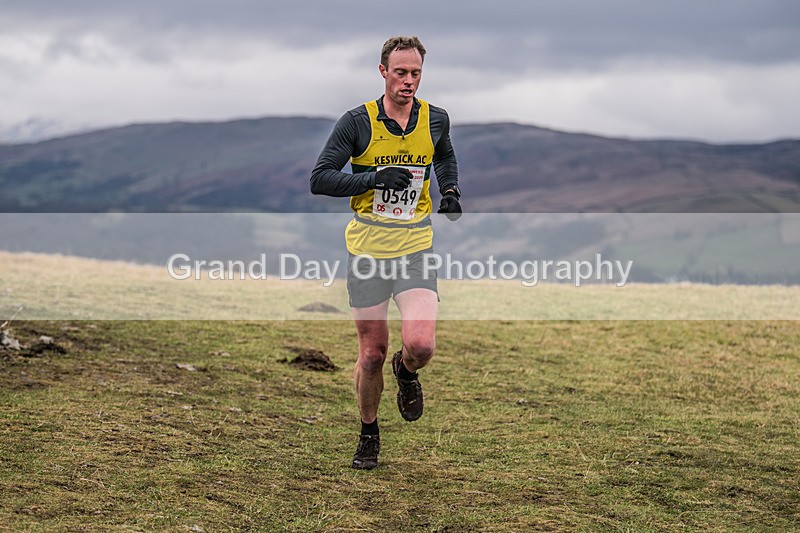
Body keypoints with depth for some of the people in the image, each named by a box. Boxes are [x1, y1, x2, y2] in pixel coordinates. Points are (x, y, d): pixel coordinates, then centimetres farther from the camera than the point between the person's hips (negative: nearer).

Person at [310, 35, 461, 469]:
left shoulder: (436, 119, 3)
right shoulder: (358, 122, -7)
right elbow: (319, 179, -9)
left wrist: (450, 192, 8)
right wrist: (374, 178, -20)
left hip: (415, 245, 1)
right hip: (367, 248, -1)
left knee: (421, 344, -16)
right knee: (372, 352, 4)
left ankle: (406, 371, 22)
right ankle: (368, 434, 28)